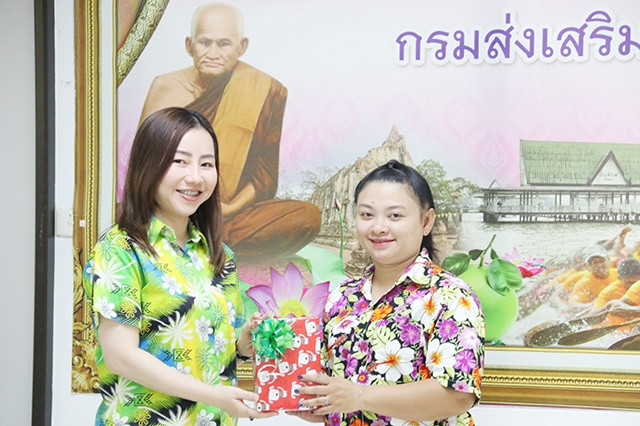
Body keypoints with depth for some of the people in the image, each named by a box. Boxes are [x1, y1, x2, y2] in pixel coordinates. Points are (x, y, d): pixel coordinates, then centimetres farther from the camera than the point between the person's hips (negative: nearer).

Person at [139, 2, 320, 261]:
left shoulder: (266, 92, 4)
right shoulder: (165, 87, 7)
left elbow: (265, 176, 5)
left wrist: (226, 210, -13)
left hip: (234, 215, 1)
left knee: (308, 217, -26)